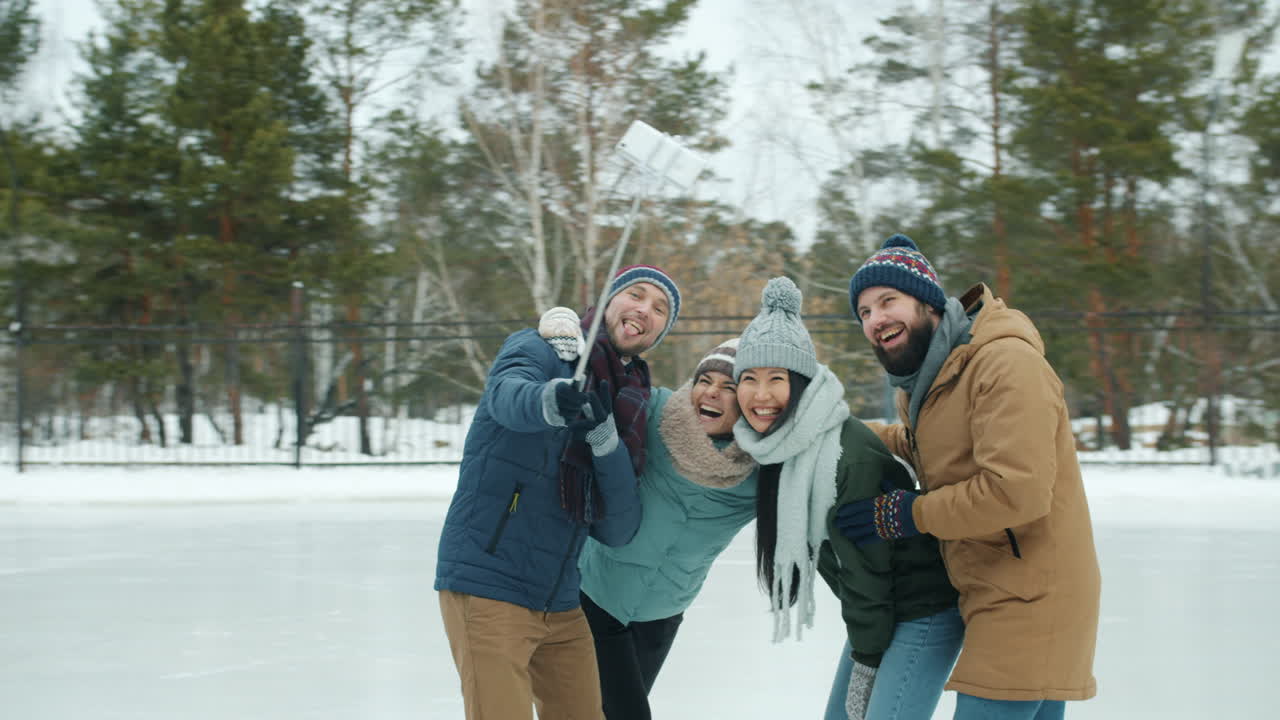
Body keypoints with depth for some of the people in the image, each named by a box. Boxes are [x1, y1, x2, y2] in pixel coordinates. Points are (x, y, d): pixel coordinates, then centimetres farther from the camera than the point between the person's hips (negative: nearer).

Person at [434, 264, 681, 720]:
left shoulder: (629, 408, 11)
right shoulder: (538, 350, -4)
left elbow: (616, 532, 0)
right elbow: (508, 396, -30)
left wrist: (606, 440, -16)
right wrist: (549, 401, -53)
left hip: (561, 605, 7)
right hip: (488, 590, -7)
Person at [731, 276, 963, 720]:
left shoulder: (848, 457, -25)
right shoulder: (779, 444, 1)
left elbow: (865, 571, -20)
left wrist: (865, 667, -14)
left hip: (923, 614, -9)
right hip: (877, 614, 9)